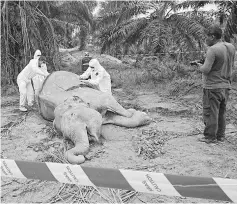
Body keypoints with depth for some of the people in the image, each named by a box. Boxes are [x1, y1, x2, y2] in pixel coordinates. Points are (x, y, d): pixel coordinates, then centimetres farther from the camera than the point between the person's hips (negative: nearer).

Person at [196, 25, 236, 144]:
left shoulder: (212, 50, -18)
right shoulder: (231, 47, 7)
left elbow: (206, 70, -22)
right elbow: (231, 66, 15)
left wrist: (200, 66, -1)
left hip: (212, 87, -8)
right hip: (226, 86, 8)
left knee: (210, 113, 2)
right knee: (221, 113, 17)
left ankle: (210, 137, 9)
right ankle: (220, 135, 25)